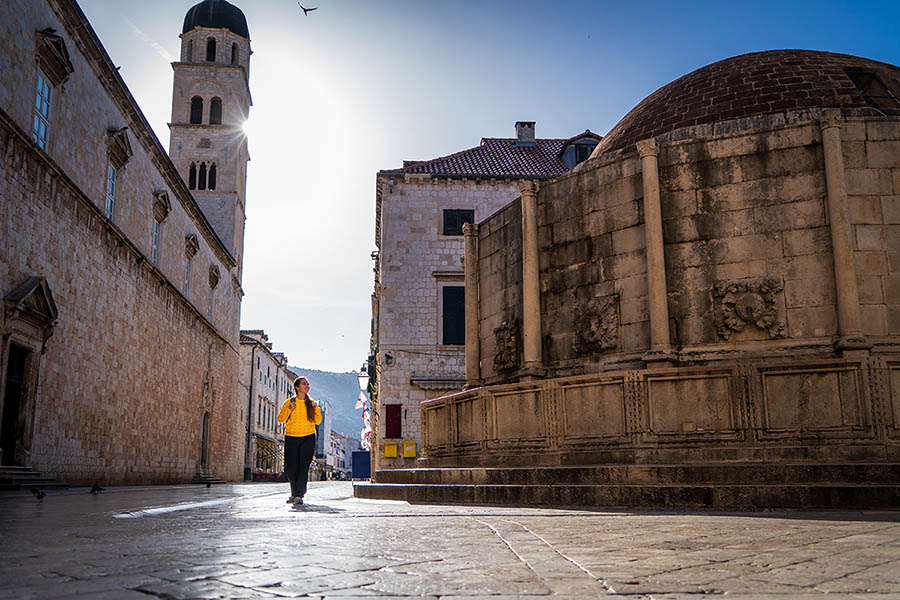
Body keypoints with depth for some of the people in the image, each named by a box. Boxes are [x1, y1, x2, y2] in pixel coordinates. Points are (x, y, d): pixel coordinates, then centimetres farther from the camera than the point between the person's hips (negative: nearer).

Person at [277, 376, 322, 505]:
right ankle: (294, 493, 20)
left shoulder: (311, 403, 10)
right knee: (291, 467, 1)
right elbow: (280, 419, 1)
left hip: (308, 438, 1)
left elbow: (318, 421, 8)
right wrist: (289, 410, -14)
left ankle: (299, 495, -7)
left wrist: (317, 409, -6)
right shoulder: (289, 402, 5)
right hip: (291, 438, 0)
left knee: (303, 467, -8)